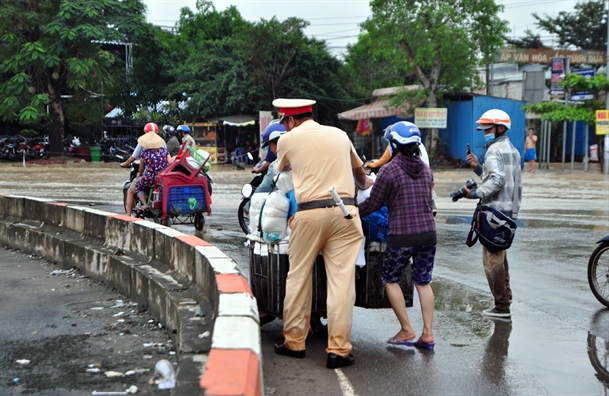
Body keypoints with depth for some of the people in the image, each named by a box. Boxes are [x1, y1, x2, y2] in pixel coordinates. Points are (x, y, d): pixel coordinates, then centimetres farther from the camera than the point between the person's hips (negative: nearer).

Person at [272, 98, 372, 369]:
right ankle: (338, 350, 1)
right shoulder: (339, 134, 17)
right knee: (342, 281, 0)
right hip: (345, 210, 2)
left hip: (310, 213, -2)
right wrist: (364, 183, 56)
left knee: (298, 277, 11)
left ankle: (294, 342, 21)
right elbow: (359, 169, 34)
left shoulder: (288, 139, 7)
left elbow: (281, 168, 28)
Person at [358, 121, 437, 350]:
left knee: (390, 280, 11)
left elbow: (373, 204, -4)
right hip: (428, 233, 6)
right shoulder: (426, 169, 10)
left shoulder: (389, 170, -8)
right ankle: (427, 333, 12)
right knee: (423, 282, 14)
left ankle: (407, 331, 10)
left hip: (401, 236, -6)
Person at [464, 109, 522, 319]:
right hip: (509, 208, 11)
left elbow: (497, 180, -24)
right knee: (500, 256, 20)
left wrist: (476, 193, -21)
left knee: (492, 259, -6)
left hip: (495, 210, -11)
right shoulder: (512, 150, 19)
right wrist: (478, 167, 12)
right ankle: (505, 299, 27)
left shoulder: (494, 150, -12)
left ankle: (502, 307, -3)